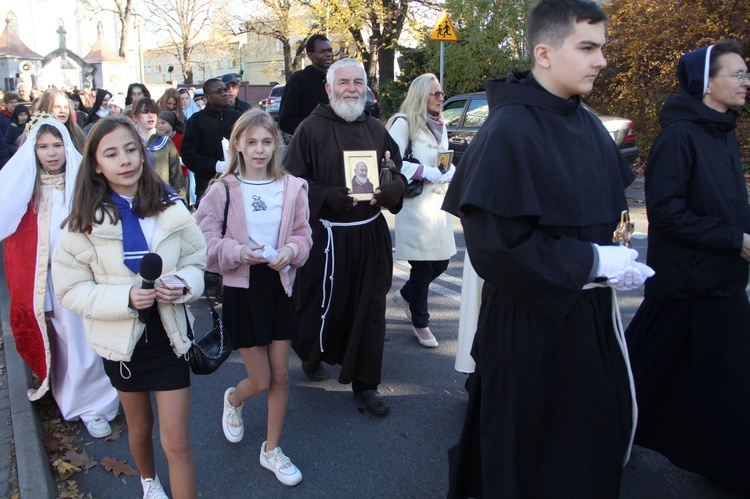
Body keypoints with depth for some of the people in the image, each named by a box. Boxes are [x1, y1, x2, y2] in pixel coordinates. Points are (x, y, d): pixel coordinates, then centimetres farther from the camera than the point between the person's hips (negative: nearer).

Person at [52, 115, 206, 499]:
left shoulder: (169, 207, -8)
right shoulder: (85, 222, -12)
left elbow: (196, 262, -1)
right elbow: (71, 290, -12)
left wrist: (182, 284, -23)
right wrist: (126, 297, -27)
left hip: (169, 334, 0)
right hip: (122, 340, 1)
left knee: (177, 442, 0)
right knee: (140, 427, 24)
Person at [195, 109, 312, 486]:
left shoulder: (292, 187, -3)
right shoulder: (223, 189, -9)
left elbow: (304, 236, 5)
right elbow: (204, 241, -7)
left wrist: (292, 250, -16)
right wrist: (237, 252, -24)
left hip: (280, 285, 3)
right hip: (241, 288, -2)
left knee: (281, 375, 9)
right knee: (261, 380, 4)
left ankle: (271, 450, 29)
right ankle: (233, 400, 42)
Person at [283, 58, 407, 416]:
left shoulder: (375, 129, 9)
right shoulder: (312, 128, -5)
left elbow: (399, 173, 12)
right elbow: (293, 181, -7)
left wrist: (390, 190, -10)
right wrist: (327, 196, -22)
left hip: (371, 235, 4)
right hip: (328, 236, -4)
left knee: (369, 308, 6)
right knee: (323, 305, 7)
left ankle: (364, 383, 18)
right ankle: (311, 354, 40)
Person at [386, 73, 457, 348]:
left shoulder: (440, 125, 16)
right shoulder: (404, 122, -9)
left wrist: (451, 172, 0)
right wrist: (424, 171, -20)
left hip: (439, 202, 8)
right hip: (416, 204, -8)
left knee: (441, 262, 10)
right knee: (423, 267, 0)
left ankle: (406, 294, 37)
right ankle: (420, 323, 18)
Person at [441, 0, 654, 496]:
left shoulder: (588, 125, 5)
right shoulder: (509, 131, -19)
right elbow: (495, 239, -24)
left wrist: (614, 259, -3)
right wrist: (592, 262, -19)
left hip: (588, 310, 8)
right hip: (529, 320, -7)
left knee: (597, 429, 19)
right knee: (529, 445, 10)